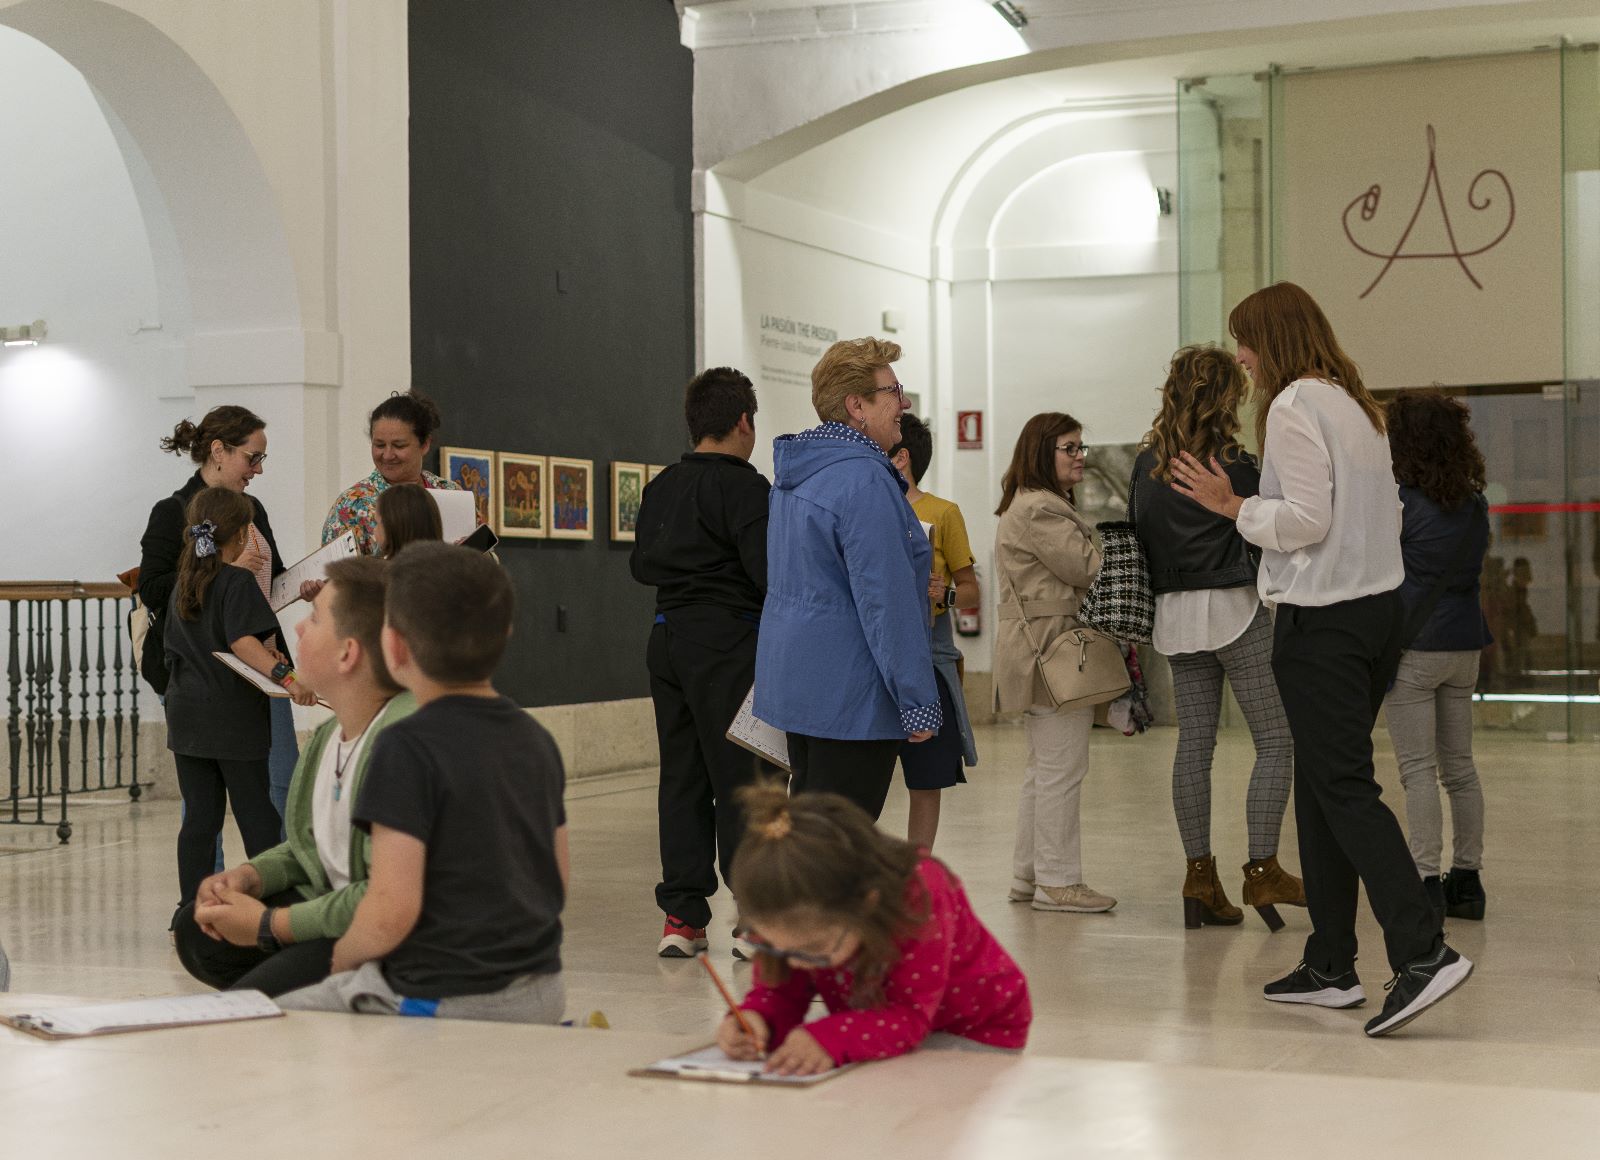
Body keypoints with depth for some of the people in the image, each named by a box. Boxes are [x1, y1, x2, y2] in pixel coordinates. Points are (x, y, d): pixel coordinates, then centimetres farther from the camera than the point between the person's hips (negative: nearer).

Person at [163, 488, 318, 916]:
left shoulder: (184, 582, 11)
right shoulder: (237, 581, -12)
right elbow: (242, 641, -26)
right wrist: (285, 676, -39)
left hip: (186, 714, 6)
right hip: (233, 716, -6)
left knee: (199, 815, 8)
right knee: (255, 811, 1)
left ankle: (191, 907, 7)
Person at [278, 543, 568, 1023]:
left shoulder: (408, 748, -16)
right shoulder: (537, 739, 7)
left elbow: (392, 911, -21)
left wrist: (341, 958, -2)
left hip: (442, 1001, -6)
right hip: (541, 992, 7)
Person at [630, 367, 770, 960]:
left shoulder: (662, 486, 11)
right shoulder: (743, 485, -11)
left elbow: (641, 565, 17)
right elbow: (767, 570, -18)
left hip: (668, 638, 7)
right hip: (728, 639, -7)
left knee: (681, 776, 10)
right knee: (740, 778, -3)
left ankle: (681, 916, 12)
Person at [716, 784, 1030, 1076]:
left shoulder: (919, 896, -38)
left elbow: (911, 1015, -38)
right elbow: (781, 991, -16)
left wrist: (830, 1039, -56)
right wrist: (756, 1019, -41)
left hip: (974, 1031, -5)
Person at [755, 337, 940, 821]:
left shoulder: (795, 474, 13)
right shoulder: (865, 480, -19)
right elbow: (887, 602, -22)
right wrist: (918, 702, -19)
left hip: (793, 683, 10)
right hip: (850, 698, -10)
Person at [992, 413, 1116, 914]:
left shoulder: (1038, 505, 21)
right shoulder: (1039, 509, -15)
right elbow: (1088, 567, -19)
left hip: (1039, 657, 12)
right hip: (1055, 652, -12)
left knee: (1044, 769, 16)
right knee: (1062, 769, -6)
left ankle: (1027, 876, 21)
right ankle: (1057, 880, -1)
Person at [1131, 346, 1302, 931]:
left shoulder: (1147, 462, 7)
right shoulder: (1233, 462, -11)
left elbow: (1137, 533, 13)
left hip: (1175, 615, 6)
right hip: (1234, 607, -6)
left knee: (1194, 741, 8)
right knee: (1276, 740, 1)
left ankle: (1199, 874, 7)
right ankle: (1263, 871, -4)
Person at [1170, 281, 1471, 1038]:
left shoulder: (1294, 406, -12)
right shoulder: (1357, 405, 16)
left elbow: (1306, 518, -18)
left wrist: (1232, 505, -6)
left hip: (1322, 619, -9)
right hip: (1379, 604, 9)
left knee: (1343, 788, -10)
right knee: (1320, 785, 12)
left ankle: (1423, 952, -18)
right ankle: (1330, 967, 15)